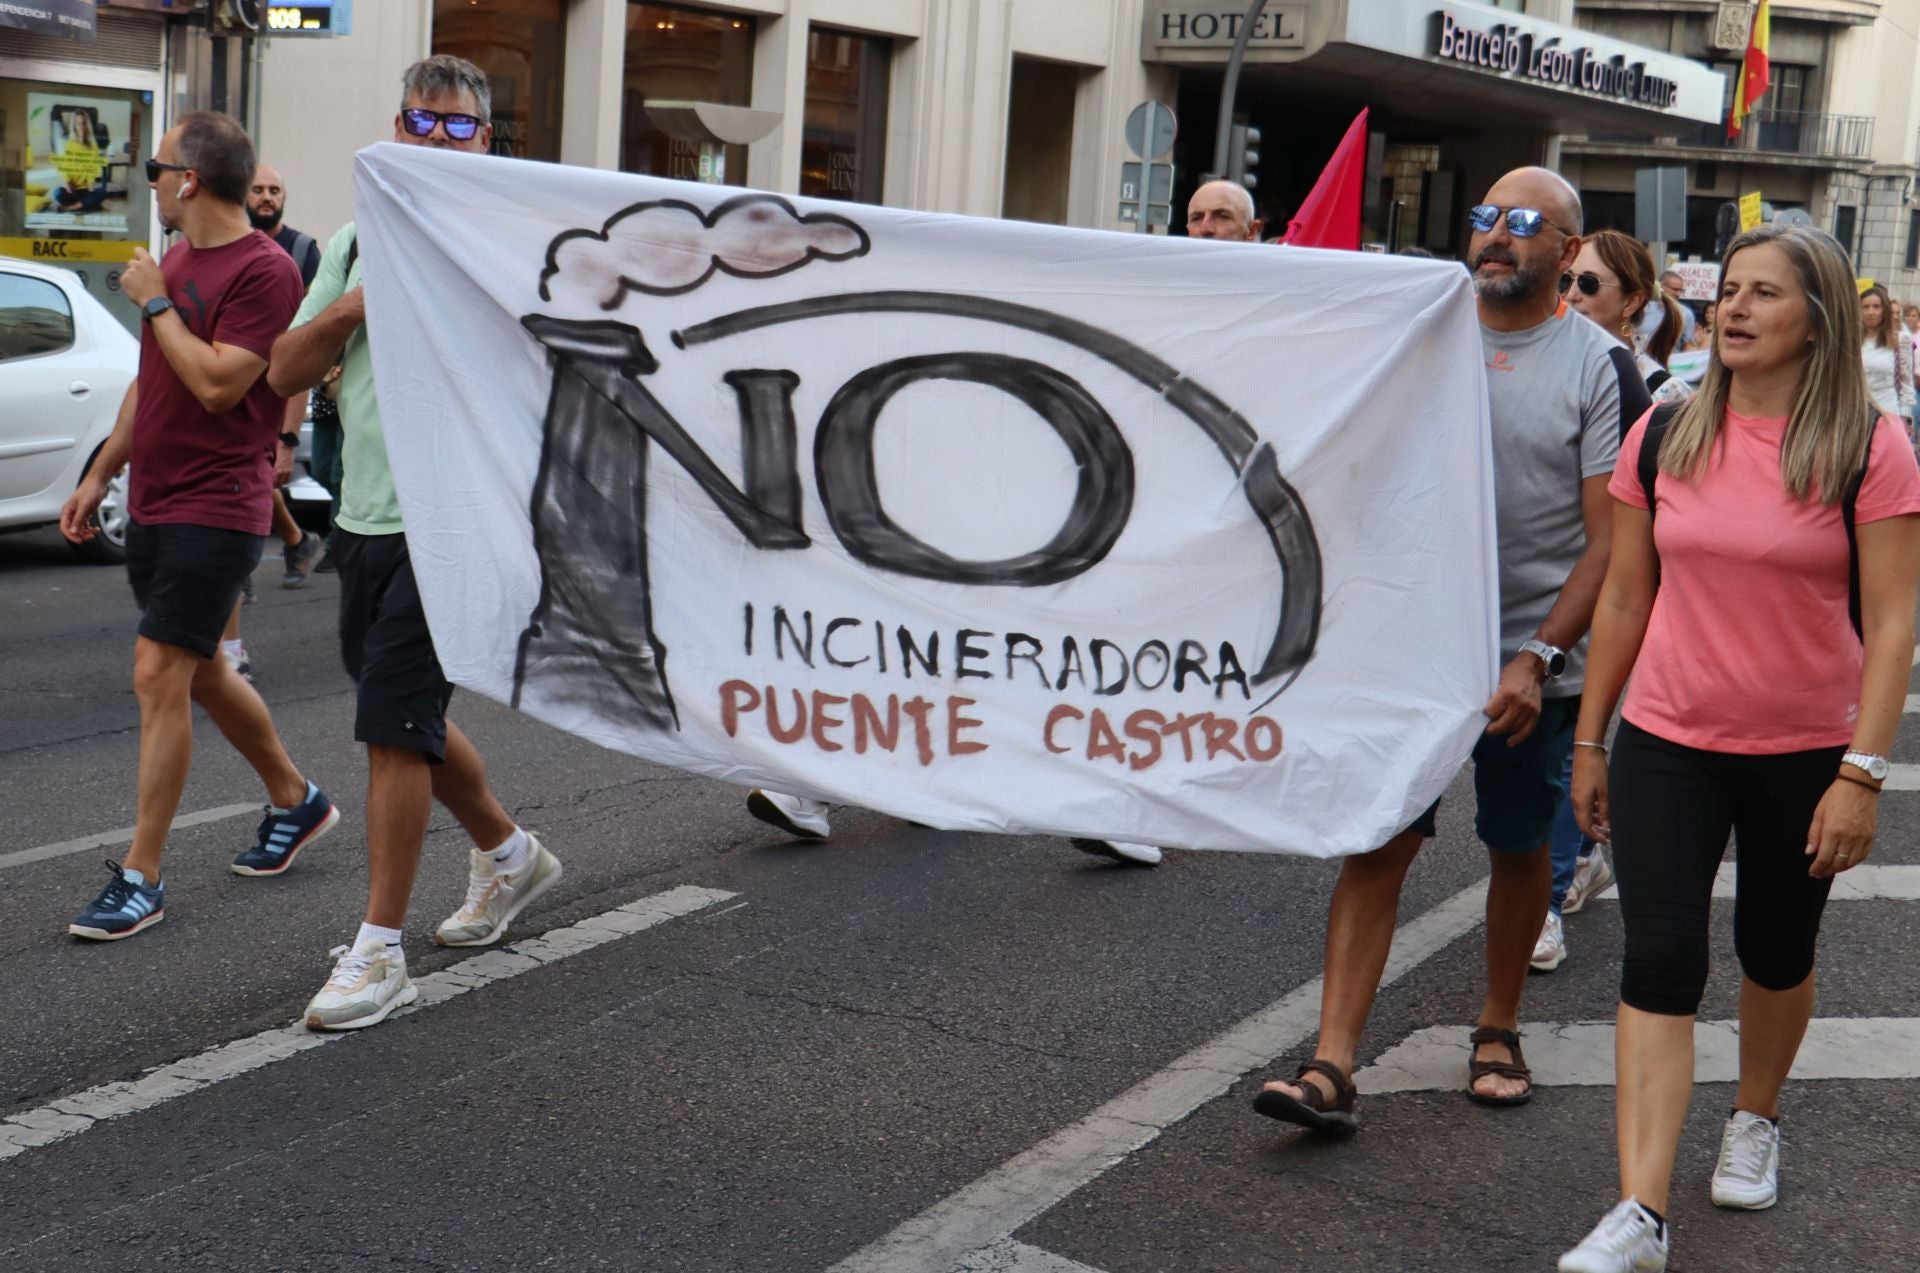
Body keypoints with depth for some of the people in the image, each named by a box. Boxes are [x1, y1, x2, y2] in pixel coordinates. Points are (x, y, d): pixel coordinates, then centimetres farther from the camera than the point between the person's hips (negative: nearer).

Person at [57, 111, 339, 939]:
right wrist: (99, 475, 21)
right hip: (153, 503, 9)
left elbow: (217, 386, -23)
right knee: (197, 673, 16)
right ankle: (295, 802, 35)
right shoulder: (177, 261, 14)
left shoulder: (263, 271, -15)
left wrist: (155, 302, -14)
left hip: (214, 509, -9)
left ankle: (141, 878, -6)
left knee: (160, 675, -11)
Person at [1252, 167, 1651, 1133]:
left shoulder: (1599, 367, -4)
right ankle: (1331, 1067, -4)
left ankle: (1497, 1029, 33)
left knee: (1518, 847, 12)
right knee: (1377, 843, -3)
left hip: (1532, 661, -2)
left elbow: (1609, 539, -7)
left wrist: (1537, 659, -15)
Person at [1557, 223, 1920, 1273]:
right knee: (1659, 961, -7)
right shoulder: (1664, 439, 0)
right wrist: (1589, 741, 8)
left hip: (1805, 753, -1)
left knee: (1776, 954, 17)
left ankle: (1753, 1120, 44)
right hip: (1667, 744, 2)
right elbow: (1624, 598, 6)